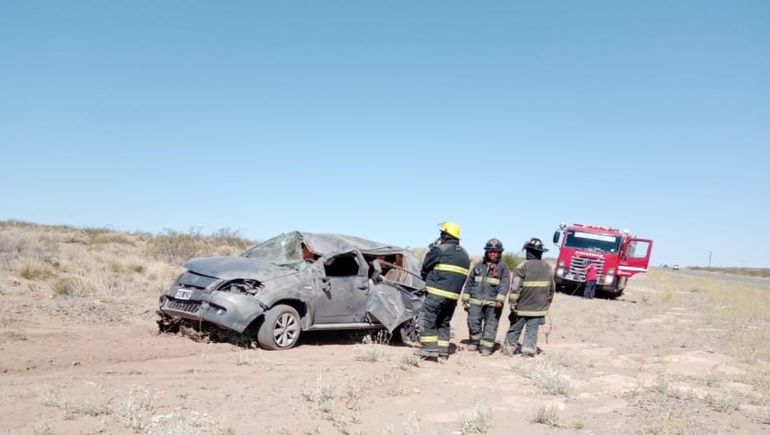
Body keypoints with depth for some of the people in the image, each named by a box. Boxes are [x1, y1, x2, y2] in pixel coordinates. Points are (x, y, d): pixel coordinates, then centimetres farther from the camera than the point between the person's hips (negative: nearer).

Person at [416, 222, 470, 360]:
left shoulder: (440, 249, -7)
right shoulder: (464, 255, 17)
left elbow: (425, 267, 1)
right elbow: (462, 277, 16)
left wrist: (428, 280, 18)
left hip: (437, 293, -7)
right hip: (454, 295, 7)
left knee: (427, 319, -3)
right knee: (444, 322, 17)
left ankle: (430, 348, -11)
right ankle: (443, 350, 16)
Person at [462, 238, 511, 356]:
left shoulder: (503, 267, 3)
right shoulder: (479, 266, 14)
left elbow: (505, 284, -7)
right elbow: (469, 282, 17)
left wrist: (500, 299, -18)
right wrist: (465, 298, 14)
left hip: (493, 303, -3)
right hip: (476, 300, 3)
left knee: (490, 324, -1)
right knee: (473, 322, 0)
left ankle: (486, 347, 6)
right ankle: (475, 342, 21)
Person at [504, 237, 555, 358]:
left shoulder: (523, 267, -13)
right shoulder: (548, 268, 4)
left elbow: (515, 288, -17)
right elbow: (551, 289, 13)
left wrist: (512, 304, -9)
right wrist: (547, 304, 23)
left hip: (522, 307, -3)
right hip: (539, 308, 3)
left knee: (515, 329, 11)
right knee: (532, 330, 7)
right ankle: (528, 350, -2)